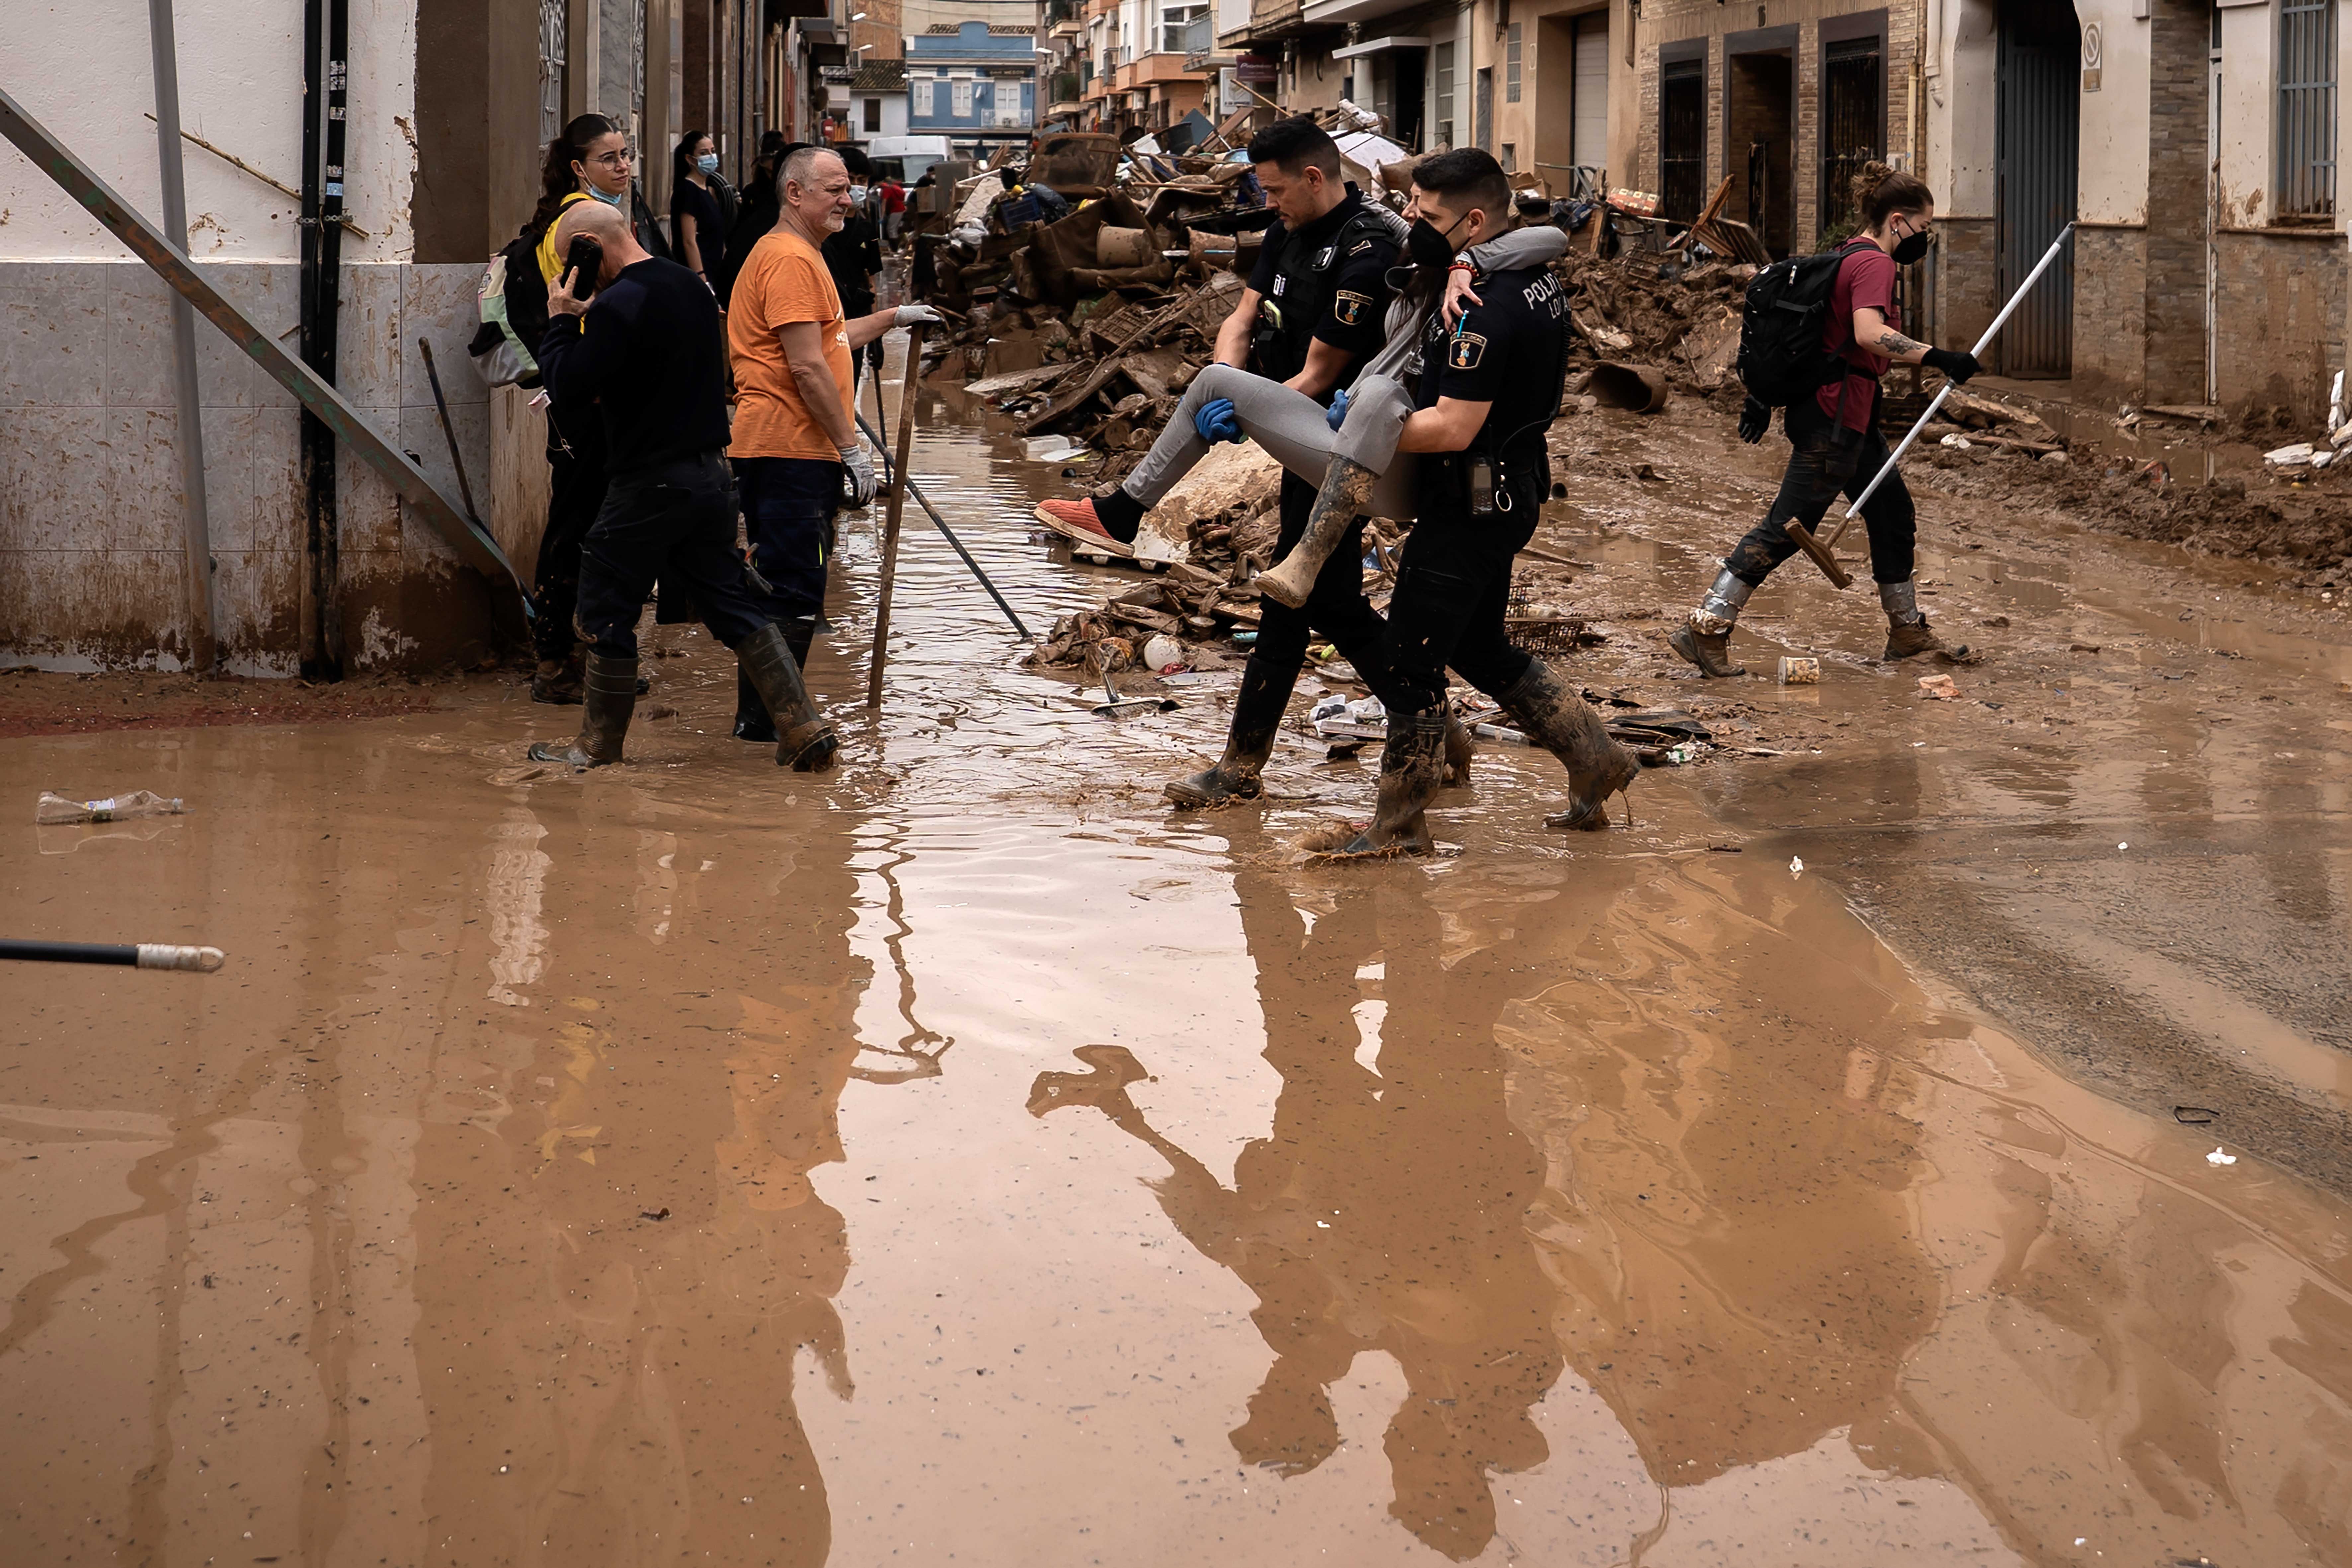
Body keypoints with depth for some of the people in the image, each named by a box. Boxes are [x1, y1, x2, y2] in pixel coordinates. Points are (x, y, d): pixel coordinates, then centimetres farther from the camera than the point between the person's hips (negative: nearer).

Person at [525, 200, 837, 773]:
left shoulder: (618, 306, -18)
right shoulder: (690, 285, 11)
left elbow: (572, 389, -17)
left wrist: (561, 321, -5)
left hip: (650, 483, -8)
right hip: (710, 472, 8)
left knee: (607, 612, 6)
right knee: (732, 606, 10)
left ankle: (599, 745, 15)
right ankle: (805, 729, 3)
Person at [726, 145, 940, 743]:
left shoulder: (800, 256, 21)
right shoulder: (790, 259, -14)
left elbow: (827, 340, 35)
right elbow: (807, 366, -20)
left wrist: (893, 318, 35)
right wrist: (852, 448, -17)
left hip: (796, 452, 11)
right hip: (789, 451, -11)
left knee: (790, 588, 15)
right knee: (789, 589, -8)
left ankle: (766, 713, 21)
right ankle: (764, 717, -5)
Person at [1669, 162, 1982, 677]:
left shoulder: (1848, 258, 16)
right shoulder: (1874, 264, -14)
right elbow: (1870, 334, -32)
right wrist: (1939, 359, -31)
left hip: (1849, 420, 11)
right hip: (1836, 418, -11)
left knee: (1895, 515, 18)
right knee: (1787, 527, -9)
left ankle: (1907, 633, 30)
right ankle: (1704, 630, -10)